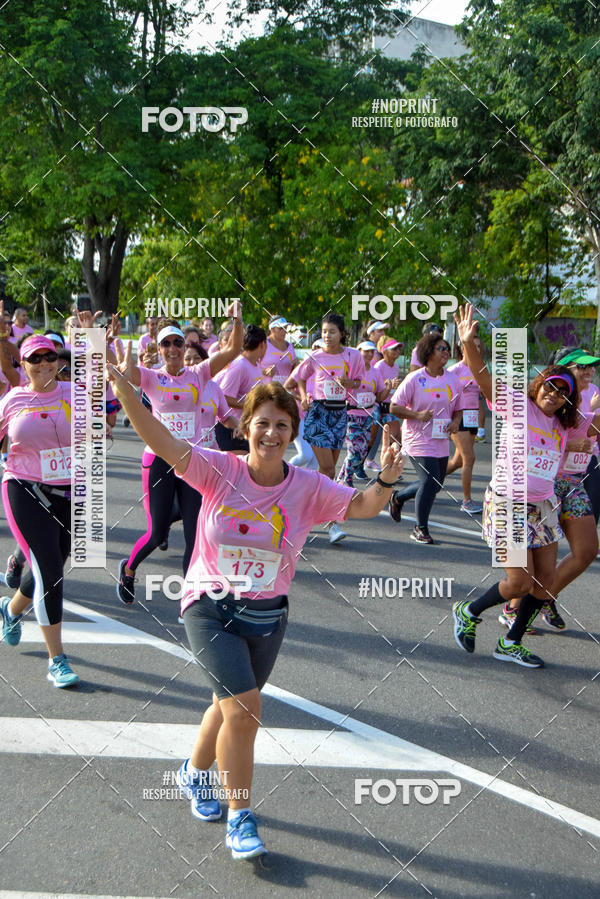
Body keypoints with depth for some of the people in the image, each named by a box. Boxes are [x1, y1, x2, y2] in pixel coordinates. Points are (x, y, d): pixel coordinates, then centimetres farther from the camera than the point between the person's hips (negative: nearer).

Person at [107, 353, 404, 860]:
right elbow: (163, 443, -22)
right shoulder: (220, 470, -12)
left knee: (233, 706, 19)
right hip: (210, 609, -3)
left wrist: (385, 482, -31)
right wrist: (126, 391, -35)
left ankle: (195, 774, 51)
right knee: (244, 709, -16)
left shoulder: (308, 487, -6)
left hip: (268, 616, 4)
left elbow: (361, 507, -10)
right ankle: (240, 819, 5)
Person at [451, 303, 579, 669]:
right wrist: (469, 343, -37)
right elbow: (485, 379, -24)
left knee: (545, 580, 5)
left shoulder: (562, 428, 11)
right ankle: (468, 614, 18)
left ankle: (511, 643, 22)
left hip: (543, 507, 7)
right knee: (520, 581, -9)